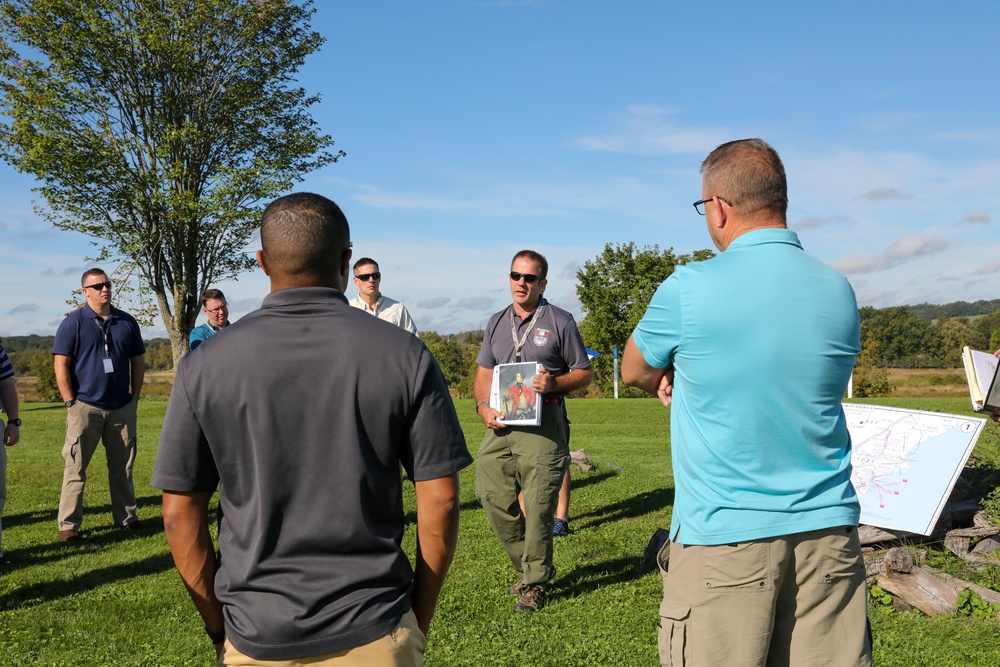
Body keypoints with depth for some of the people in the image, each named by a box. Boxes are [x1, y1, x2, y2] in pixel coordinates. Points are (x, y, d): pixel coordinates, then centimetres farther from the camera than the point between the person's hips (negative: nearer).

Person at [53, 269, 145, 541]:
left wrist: (135, 397, 7)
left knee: (122, 466, 11)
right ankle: (68, 524, 7)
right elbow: (61, 365, -5)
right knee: (75, 467, 0)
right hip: (85, 407, -3)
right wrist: (70, 402, -9)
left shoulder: (127, 322, 8)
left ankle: (126, 517, 21)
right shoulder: (73, 323, -3)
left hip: (122, 407, 4)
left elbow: (138, 362, 12)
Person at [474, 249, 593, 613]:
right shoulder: (496, 322, 16)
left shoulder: (559, 321, 3)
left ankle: (534, 583, 11)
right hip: (500, 423, 5)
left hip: (543, 424, -5)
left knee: (538, 507, -5)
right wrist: (483, 406, 1)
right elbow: (484, 373, 19)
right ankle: (530, 565, 24)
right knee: (493, 497, 3)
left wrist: (554, 383, -15)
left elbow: (584, 373, 4)